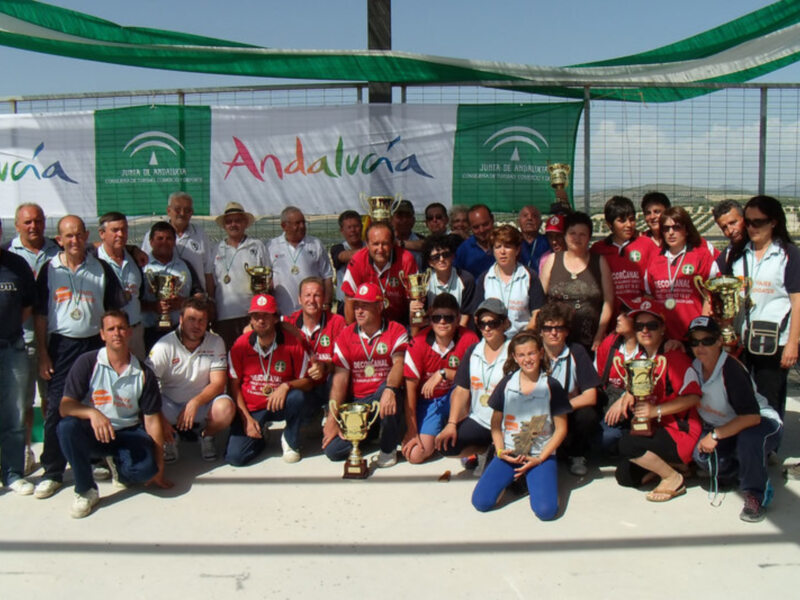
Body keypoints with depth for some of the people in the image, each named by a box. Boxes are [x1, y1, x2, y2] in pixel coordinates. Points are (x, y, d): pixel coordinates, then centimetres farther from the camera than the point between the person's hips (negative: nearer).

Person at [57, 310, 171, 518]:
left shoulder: (143, 373, -1)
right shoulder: (87, 363, -5)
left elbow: (152, 419, 0)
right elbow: (65, 407, -11)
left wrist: (158, 465, -4)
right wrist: (93, 413, -34)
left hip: (128, 434, 0)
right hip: (92, 433, 0)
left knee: (146, 468, -29)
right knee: (67, 426, -33)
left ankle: (118, 465, 11)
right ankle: (86, 491, -13)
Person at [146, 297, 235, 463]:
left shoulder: (216, 342, -7)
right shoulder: (165, 346, -13)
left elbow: (218, 383, -10)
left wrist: (195, 402, -29)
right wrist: (161, 421, -27)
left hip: (203, 402, 1)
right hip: (170, 405, 0)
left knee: (226, 408, -31)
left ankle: (206, 436, 5)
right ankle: (170, 438, 6)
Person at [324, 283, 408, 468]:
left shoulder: (396, 331, -2)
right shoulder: (346, 335, 5)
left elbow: (399, 363, -19)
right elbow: (340, 377, -1)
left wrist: (389, 389, -40)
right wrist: (332, 418, -8)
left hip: (382, 398, -2)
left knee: (389, 390, -38)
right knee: (333, 449, -15)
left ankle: (388, 448, -12)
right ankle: (367, 433, 19)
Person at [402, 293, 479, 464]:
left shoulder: (468, 339, -16)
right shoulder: (418, 344, -17)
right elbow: (410, 389, -14)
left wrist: (443, 374, -28)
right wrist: (412, 431, -15)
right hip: (427, 400, 0)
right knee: (415, 455, -17)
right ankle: (436, 437, 19)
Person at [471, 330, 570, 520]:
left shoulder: (551, 386, -4)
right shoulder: (507, 383, 2)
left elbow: (561, 429, -1)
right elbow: (496, 421, 9)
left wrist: (539, 459, -9)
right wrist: (500, 451, -7)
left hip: (541, 455, -2)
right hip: (509, 454, 2)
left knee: (546, 510, -23)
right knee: (480, 501, -15)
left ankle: (531, 479, 9)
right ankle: (512, 478, 13)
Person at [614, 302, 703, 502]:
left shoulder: (673, 356, -15)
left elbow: (693, 396, -21)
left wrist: (657, 410, -26)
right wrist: (629, 395, -3)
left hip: (680, 433, -8)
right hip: (656, 430, 8)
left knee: (627, 443, -28)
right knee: (624, 476, 0)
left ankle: (674, 479, -8)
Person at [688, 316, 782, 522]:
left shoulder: (731, 369, -26)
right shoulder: (694, 365, -6)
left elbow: (752, 417, -32)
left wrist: (715, 435, -33)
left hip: (763, 423, -6)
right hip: (721, 427, 6)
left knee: (749, 438, -41)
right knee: (701, 455, -26)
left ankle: (756, 494, -16)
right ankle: (749, 474, 4)